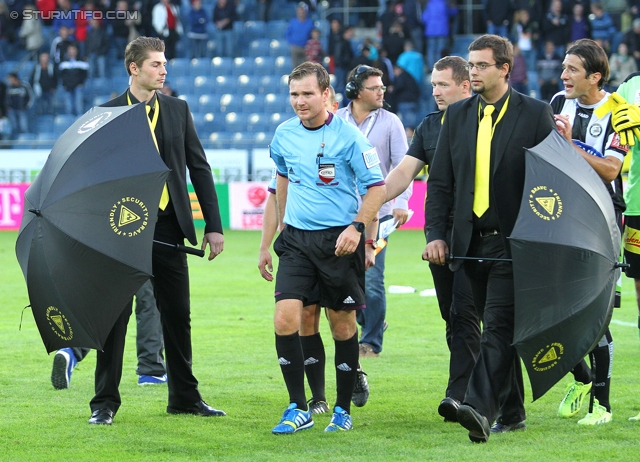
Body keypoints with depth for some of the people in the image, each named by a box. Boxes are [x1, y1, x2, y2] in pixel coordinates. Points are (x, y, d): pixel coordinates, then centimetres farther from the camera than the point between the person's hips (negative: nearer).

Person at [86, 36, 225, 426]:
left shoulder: (178, 109, 9)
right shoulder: (108, 113, -1)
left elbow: (199, 168, 10)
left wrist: (214, 225, 5)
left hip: (169, 228, 3)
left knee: (178, 316, 8)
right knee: (116, 313, -1)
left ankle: (185, 397, 19)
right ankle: (106, 401, 5)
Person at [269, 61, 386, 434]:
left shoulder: (348, 136, -9)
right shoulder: (285, 135, 6)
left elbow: (377, 187, -7)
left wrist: (357, 226, -18)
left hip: (339, 240, -4)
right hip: (297, 239, 4)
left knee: (343, 324, 4)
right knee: (285, 319, -11)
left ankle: (343, 410, 17)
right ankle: (299, 409, -3)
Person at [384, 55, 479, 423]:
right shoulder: (429, 126, 13)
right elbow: (405, 172, 9)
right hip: (439, 233, 6)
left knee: (464, 313, -12)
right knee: (451, 314, 8)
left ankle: (460, 393, -14)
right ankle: (475, 385, 18)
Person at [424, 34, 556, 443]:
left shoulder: (535, 114, -1)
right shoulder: (458, 115, 11)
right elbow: (440, 182, 11)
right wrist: (436, 234, 1)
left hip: (513, 241, -5)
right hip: (472, 241, 5)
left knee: (499, 326, -15)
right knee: (500, 330, 12)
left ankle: (480, 408, -26)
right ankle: (512, 410, 21)